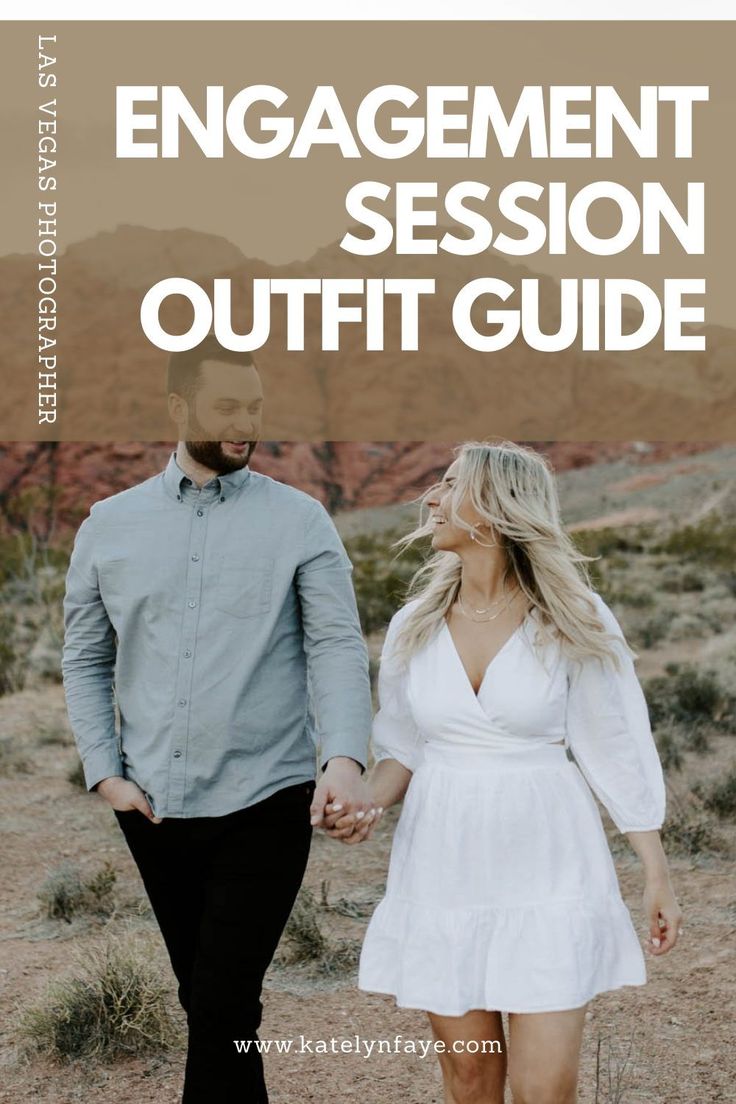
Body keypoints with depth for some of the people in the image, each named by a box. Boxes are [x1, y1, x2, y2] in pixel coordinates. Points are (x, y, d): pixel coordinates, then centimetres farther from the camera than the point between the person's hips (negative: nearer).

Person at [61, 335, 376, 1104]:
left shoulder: (299, 522, -2)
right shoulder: (110, 525, 6)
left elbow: (338, 646, -11)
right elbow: (85, 659, 11)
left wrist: (345, 759, -26)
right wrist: (104, 772, 1)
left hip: (265, 806, -3)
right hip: (153, 809, 3)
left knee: (222, 1012, -5)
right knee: (203, 1002, 15)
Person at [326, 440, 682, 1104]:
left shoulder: (575, 620, -6)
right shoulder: (415, 625, 4)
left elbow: (617, 750, -1)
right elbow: (405, 748, 11)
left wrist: (657, 874, -1)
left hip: (545, 867, -3)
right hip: (445, 867, 3)